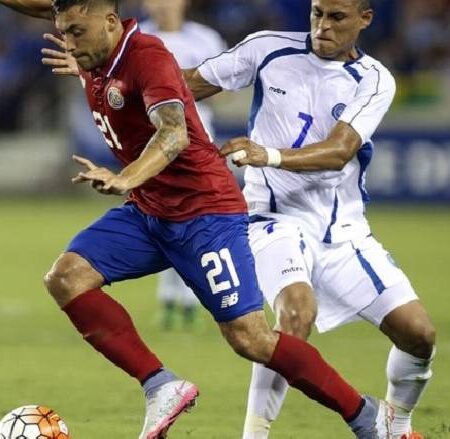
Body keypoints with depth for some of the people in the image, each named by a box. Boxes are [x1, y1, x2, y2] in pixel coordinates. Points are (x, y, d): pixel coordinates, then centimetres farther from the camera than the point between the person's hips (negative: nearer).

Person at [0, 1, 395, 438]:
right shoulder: (94, 63, 3)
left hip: (205, 210, -8)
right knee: (66, 275, -12)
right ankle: (161, 387, -12)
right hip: (145, 210, 8)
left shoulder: (146, 55, -20)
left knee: (250, 339, -12)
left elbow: (173, 134, -37)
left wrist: (125, 180, -51)